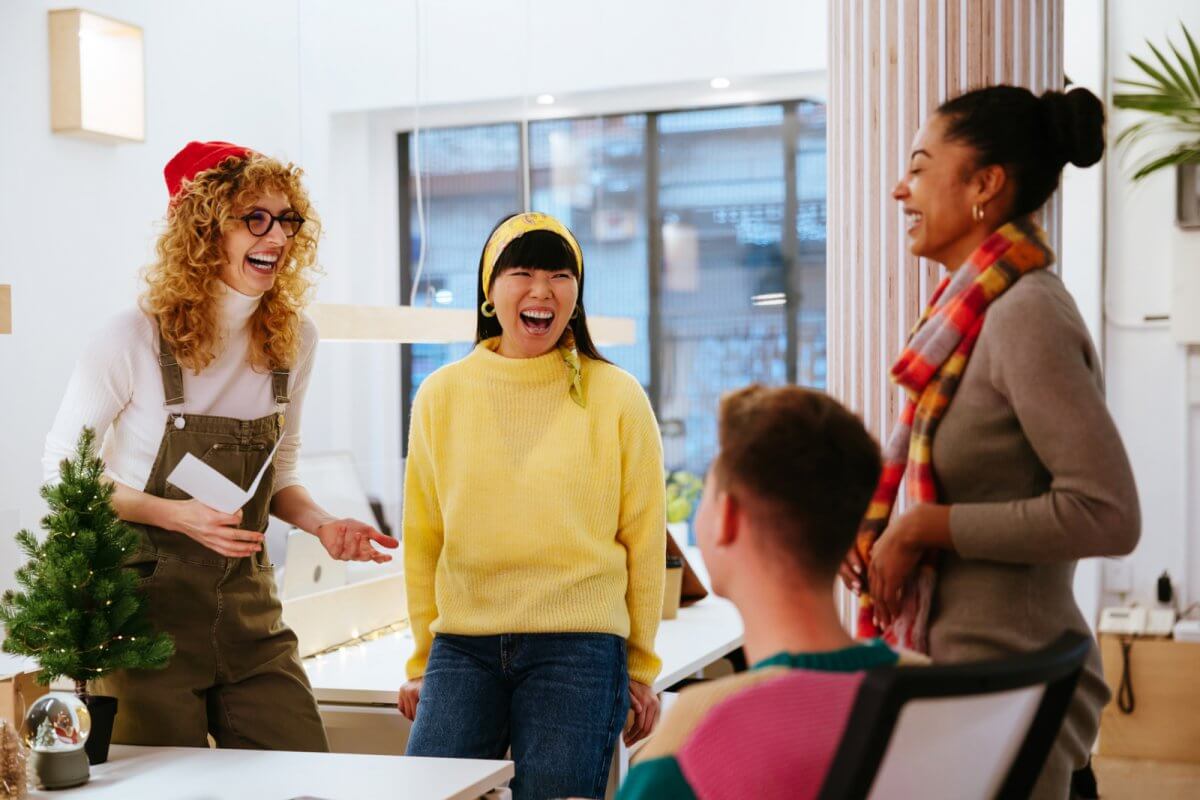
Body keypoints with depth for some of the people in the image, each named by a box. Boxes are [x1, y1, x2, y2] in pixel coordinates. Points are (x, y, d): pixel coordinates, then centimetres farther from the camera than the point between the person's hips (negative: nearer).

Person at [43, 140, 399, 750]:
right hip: (146, 605, -4)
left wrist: (320, 523, -5)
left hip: (248, 608, 5)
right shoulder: (135, 339, -13)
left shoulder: (293, 339, 3)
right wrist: (176, 515, -18)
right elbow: (63, 467, -5)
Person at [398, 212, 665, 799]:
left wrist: (640, 667, 7)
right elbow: (423, 539, 10)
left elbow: (643, 540, 4)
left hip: (579, 648, -2)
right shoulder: (441, 395, 6)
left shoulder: (617, 397, 0)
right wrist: (421, 662, 12)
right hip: (462, 649, 2)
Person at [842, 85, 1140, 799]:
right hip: (966, 668, 9)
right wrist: (881, 535, 5)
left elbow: (1107, 513, -23)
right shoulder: (979, 310, 10)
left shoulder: (1027, 315, -17)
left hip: (1007, 680, -9)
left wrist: (924, 525, -18)